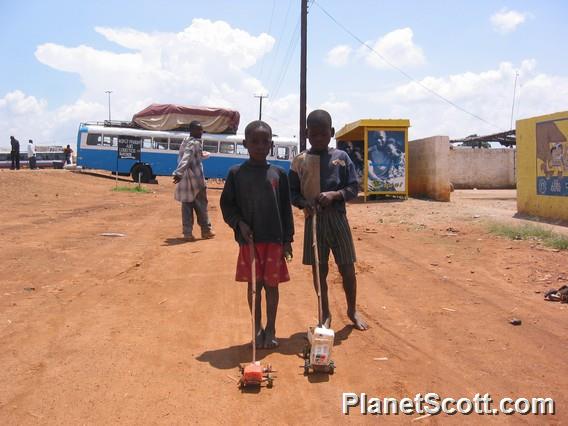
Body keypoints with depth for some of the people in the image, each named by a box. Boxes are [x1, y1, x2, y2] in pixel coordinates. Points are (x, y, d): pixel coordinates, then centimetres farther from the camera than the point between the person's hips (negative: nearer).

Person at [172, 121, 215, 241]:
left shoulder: (185, 141, 15)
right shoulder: (195, 143, -13)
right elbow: (186, 159, -29)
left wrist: (204, 155, 47)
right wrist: (179, 173, -41)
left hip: (185, 181, 8)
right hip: (195, 181, -8)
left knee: (187, 206, 8)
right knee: (201, 206, 6)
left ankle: (187, 233, 7)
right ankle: (206, 230, 16)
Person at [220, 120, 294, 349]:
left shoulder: (278, 174, 2)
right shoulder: (236, 173, -1)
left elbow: (286, 209, 4)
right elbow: (227, 204, 4)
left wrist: (287, 240, 2)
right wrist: (239, 223, -13)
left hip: (274, 240, 0)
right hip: (249, 240, 0)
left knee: (271, 284, 8)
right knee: (254, 284, 10)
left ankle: (270, 329, 24)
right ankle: (257, 328, 25)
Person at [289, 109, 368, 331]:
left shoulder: (341, 157, -1)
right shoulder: (299, 161, 0)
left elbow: (353, 188, 0)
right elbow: (292, 192, 2)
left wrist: (334, 194, -18)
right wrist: (304, 203, -18)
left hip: (337, 218, 0)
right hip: (313, 220, 0)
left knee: (347, 267, 7)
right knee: (319, 269, 8)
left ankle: (352, 310, 28)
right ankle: (325, 314, 25)